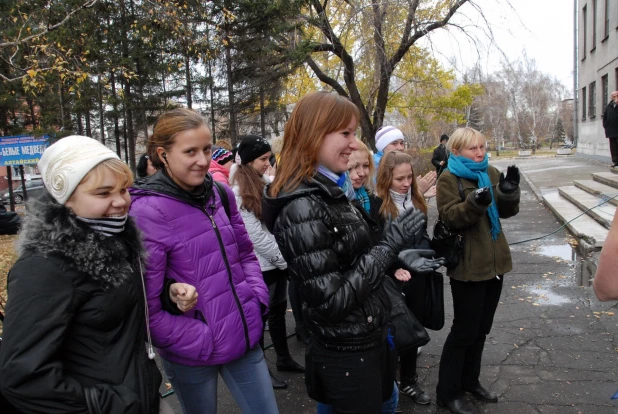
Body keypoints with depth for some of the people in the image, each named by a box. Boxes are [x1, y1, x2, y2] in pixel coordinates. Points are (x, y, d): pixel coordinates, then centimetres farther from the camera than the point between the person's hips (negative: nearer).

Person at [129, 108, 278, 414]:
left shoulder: (221, 194, 0)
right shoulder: (148, 211, -17)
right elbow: (147, 309, -17)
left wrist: (257, 300, 0)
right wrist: (203, 342, -14)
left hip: (244, 338, 5)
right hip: (192, 355, -4)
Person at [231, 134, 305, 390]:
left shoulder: (268, 183, 7)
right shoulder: (238, 193, -15)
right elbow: (256, 235, -18)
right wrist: (283, 259, -14)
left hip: (278, 261, 7)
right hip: (259, 265, -7)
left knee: (279, 311, 19)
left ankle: (284, 359, 35)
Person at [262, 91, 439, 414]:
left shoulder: (330, 191, 3)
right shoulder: (302, 208, -26)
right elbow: (330, 301, -27)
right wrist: (389, 246, -23)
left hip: (368, 339, 9)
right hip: (347, 355, -9)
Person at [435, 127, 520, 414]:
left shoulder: (491, 173, 9)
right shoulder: (449, 178, -9)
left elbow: (508, 211, 3)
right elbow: (450, 218, -19)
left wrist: (509, 192, -17)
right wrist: (475, 203, -35)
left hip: (494, 261, 7)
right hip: (467, 266, -7)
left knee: (481, 327, 18)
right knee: (464, 329, 1)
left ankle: (470, 381, 35)